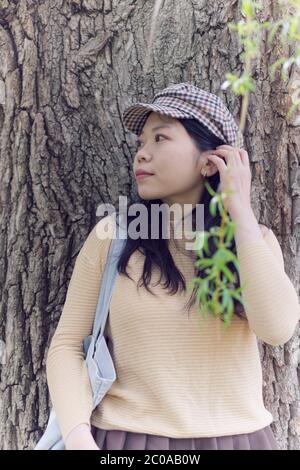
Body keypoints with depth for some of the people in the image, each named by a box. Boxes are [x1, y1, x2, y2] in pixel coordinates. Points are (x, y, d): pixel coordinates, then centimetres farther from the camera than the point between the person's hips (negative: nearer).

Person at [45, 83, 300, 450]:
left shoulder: (255, 239, -1)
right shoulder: (111, 236, -5)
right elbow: (68, 344, -4)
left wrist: (240, 210, -14)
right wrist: (78, 437, -19)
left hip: (237, 437, 2)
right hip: (127, 437, -1)